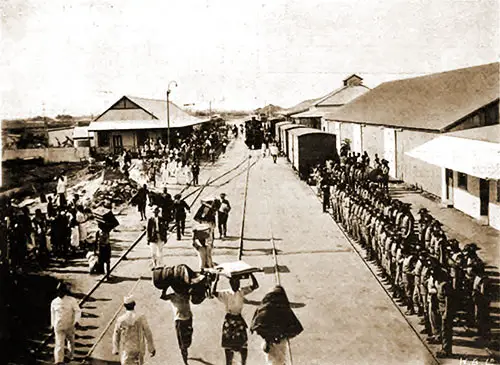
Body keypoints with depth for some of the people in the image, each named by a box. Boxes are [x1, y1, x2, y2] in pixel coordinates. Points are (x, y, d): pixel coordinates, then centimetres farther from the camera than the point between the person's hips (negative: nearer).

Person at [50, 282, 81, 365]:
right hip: (58, 326, 0)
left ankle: (70, 354, 48)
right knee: (59, 343, -10)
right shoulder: (54, 302, -1)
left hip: (70, 326, 0)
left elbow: (78, 311, -12)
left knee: (71, 341, 20)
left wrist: (76, 321, -27)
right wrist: (52, 325, 18)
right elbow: (53, 314, 12)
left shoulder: (72, 300, -10)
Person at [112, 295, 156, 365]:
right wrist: (152, 349, 3)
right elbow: (148, 334, -10)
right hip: (139, 349, 1)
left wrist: (115, 349, 12)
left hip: (126, 350, -1)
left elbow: (116, 336, -4)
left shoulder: (120, 320, -16)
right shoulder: (141, 318, -18)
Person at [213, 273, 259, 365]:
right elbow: (214, 292, -23)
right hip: (229, 320, -2)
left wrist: (251, 274, -14)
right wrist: (216, 280, -29)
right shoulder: (225, 294, -7)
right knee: (228, 345, 2)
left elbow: (255, 285, -6)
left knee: (243, 343, 0)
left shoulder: (242, 292, 1)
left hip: (239, 319, 2)